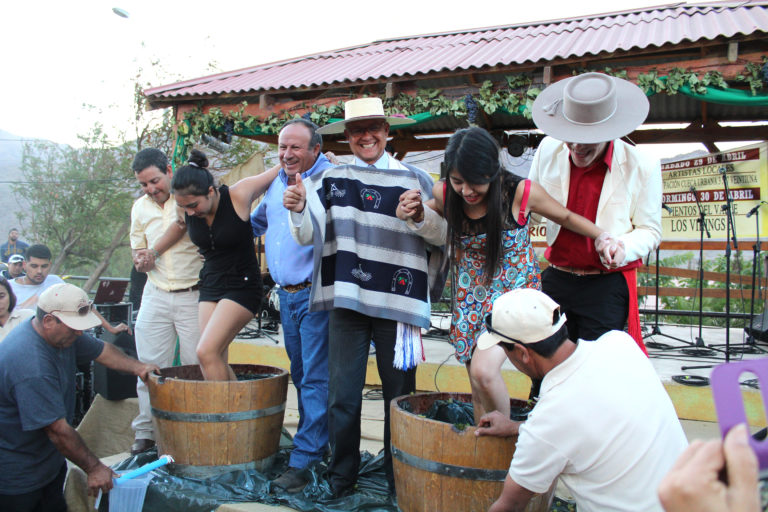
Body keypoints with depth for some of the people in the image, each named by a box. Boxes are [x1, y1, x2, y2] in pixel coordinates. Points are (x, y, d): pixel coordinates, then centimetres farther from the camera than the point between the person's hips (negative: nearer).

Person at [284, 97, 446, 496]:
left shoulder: (413, 179, 6)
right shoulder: (330, 180, 8)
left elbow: (442, 235, 4)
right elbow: (307, 236, 6)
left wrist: (422, 216, -17)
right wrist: (298, 210, -15)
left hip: (396, 302, 0)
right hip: (346, 300, 1)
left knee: (399, 395, 8)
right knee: (342, 396, 4)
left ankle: (400, 482, 24)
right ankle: (340, 481, 22)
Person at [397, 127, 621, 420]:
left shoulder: (521, 193, -17)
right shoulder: (443, 193, -10)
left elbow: (566, 217, 0)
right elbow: (427, 214, 14)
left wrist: (603, 236, -12)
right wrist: (409, 213, -8)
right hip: (470, 298, 4)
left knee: (484, 370, -23)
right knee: (479, 394, 8)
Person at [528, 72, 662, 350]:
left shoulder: (642, 167, -9)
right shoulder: (549, 149, -2)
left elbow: (650, 230, -1)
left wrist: (621, 247, -21)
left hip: (607, 285, -3)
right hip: (556, 279, 3)